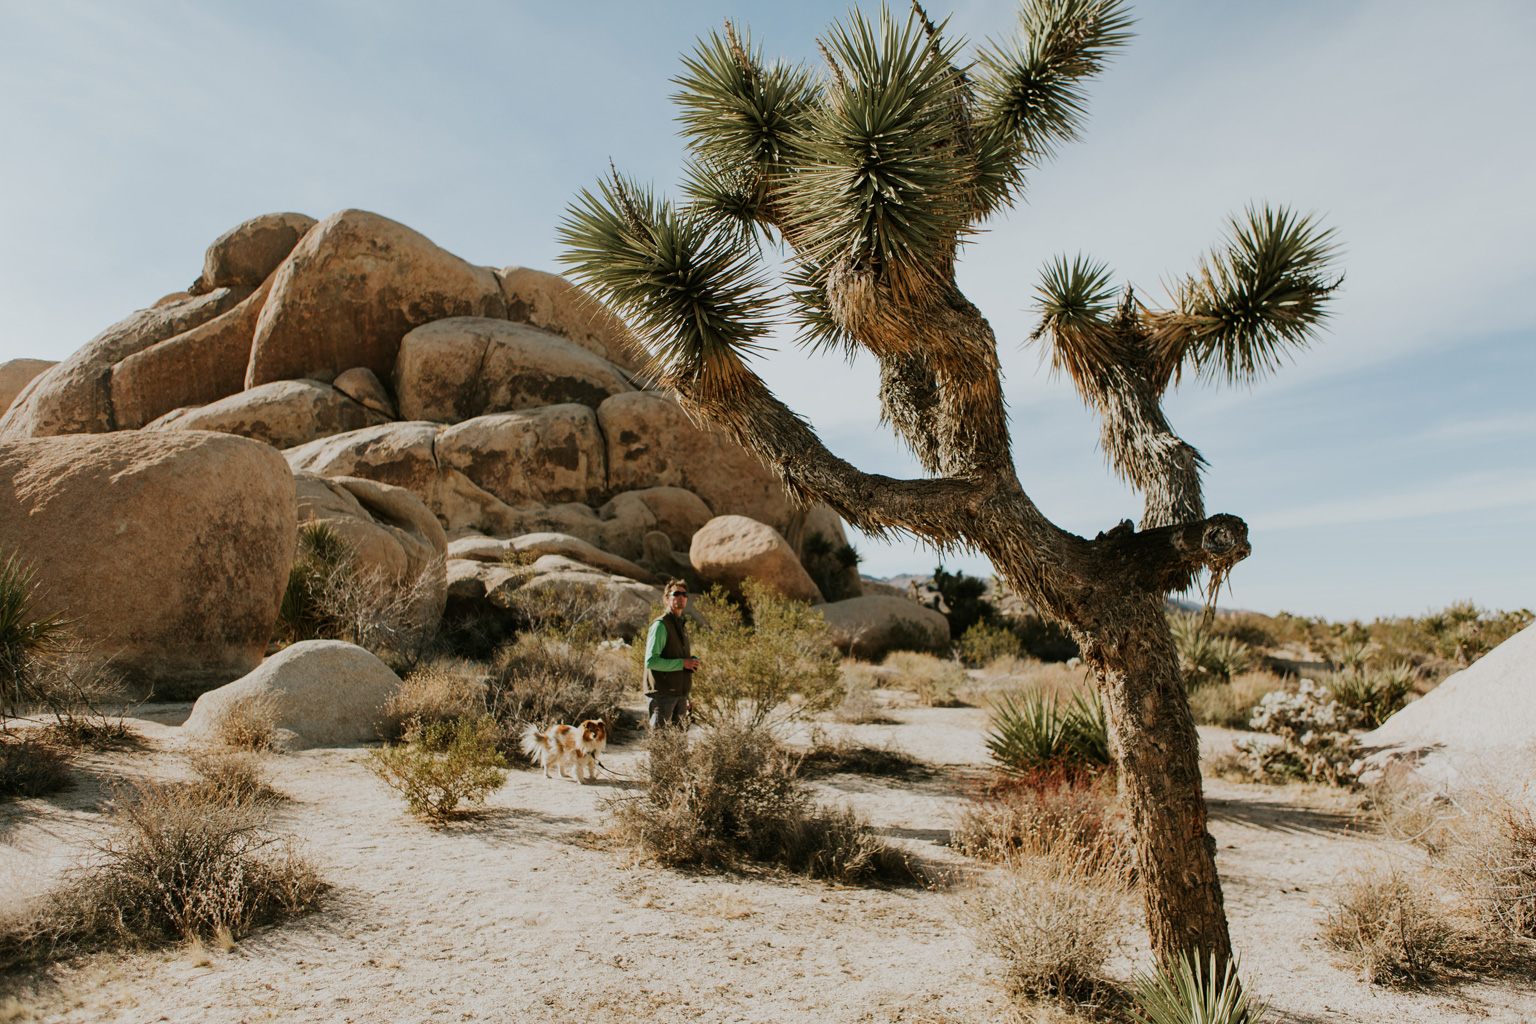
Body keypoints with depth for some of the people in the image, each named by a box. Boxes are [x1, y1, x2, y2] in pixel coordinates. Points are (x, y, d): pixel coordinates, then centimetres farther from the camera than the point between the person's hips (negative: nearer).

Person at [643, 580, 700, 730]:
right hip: (662, 695, -8)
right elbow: (650, 661, -18)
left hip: (679, 694, 8)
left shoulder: (682, 626, 19)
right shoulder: (660, 625, -9)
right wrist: (682, 663, -17)